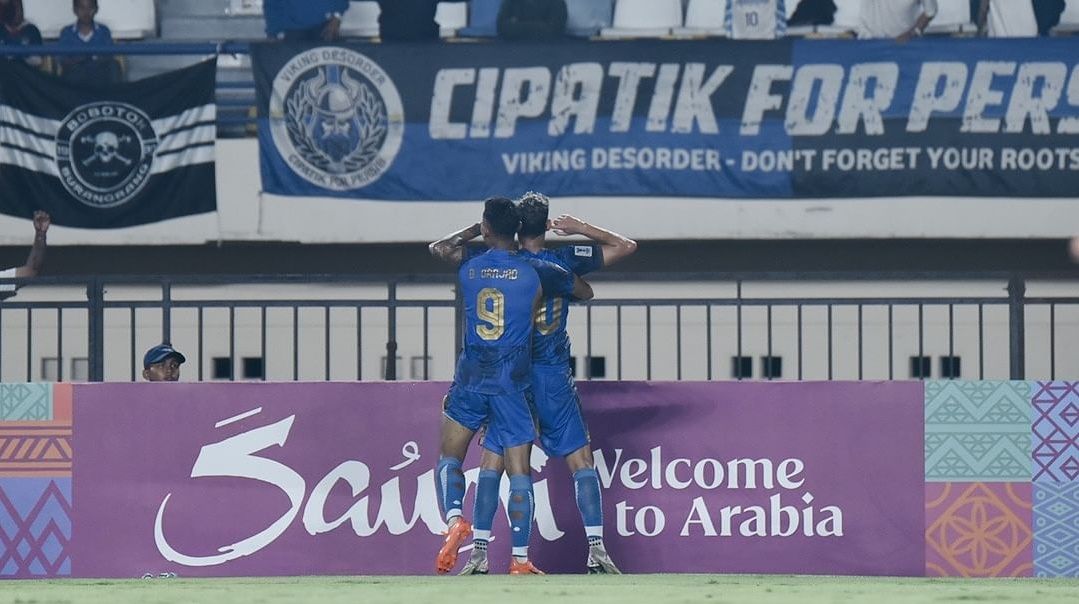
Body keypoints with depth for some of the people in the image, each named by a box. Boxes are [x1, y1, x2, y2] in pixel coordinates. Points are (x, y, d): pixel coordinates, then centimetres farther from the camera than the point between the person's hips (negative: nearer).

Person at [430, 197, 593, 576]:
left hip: (471, 377, 1)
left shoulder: (468, 267, 2)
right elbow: (585, 292, 15)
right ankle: (520, 559, -3)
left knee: (449, 457, 14)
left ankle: (454, 519, -12)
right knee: (519, 472, 1)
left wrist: (472, 232, 34)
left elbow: (438, 248, 25)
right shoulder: (537, 273, -2)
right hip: (512, 383, -1)